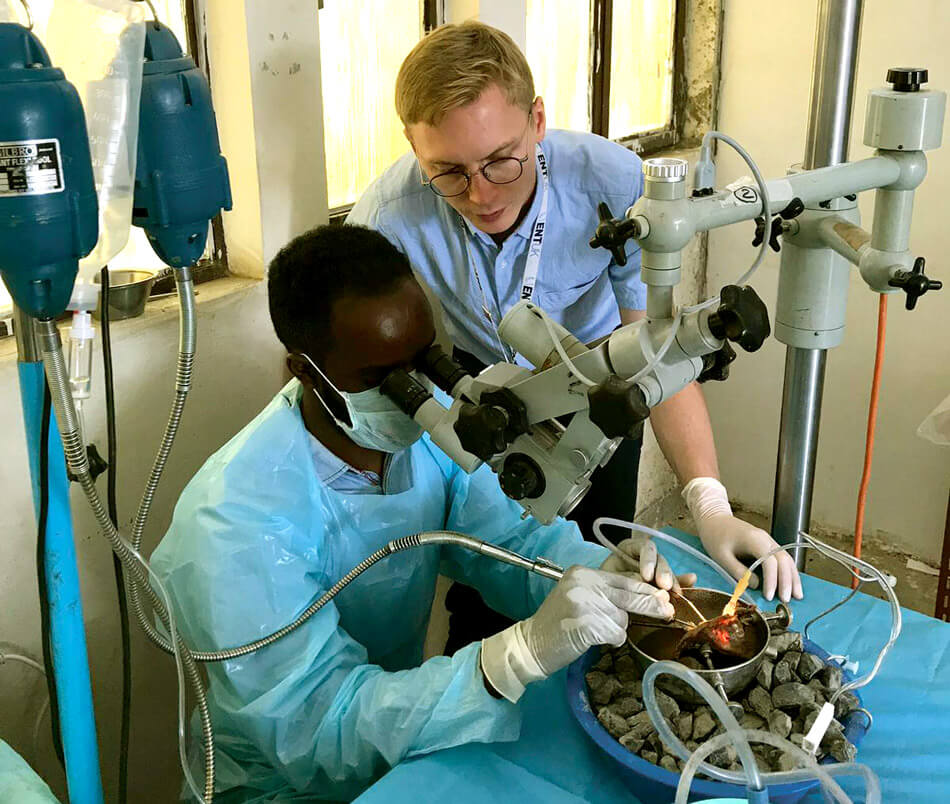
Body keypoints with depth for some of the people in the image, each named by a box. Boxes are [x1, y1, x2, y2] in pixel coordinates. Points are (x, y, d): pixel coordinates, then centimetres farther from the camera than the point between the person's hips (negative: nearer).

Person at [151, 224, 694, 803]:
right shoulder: (235, 523, -29)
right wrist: (525, 652, -44)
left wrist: (603, 573, -28)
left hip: (407, 728, 6)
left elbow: (505, 538, -6)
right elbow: (316, 728, -33)